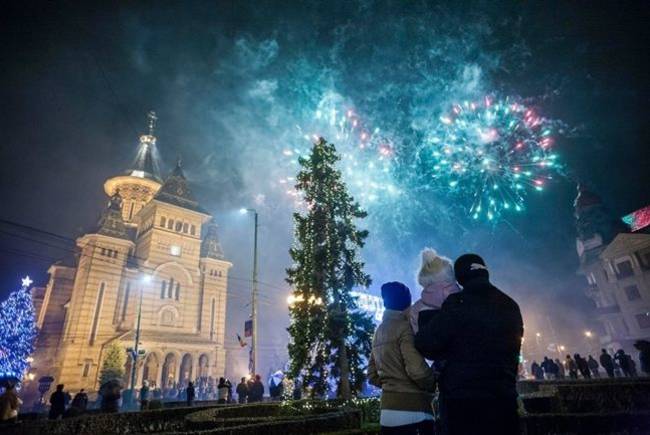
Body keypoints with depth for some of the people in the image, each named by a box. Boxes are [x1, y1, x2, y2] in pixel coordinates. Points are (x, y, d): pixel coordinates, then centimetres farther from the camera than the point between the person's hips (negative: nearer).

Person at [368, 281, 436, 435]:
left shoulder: (378, 332, 12)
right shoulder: (405, 327, -11)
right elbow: (417, 370, -20)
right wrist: (432, 384, -2)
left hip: (388, 409, 7)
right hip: (412, 410, -7)